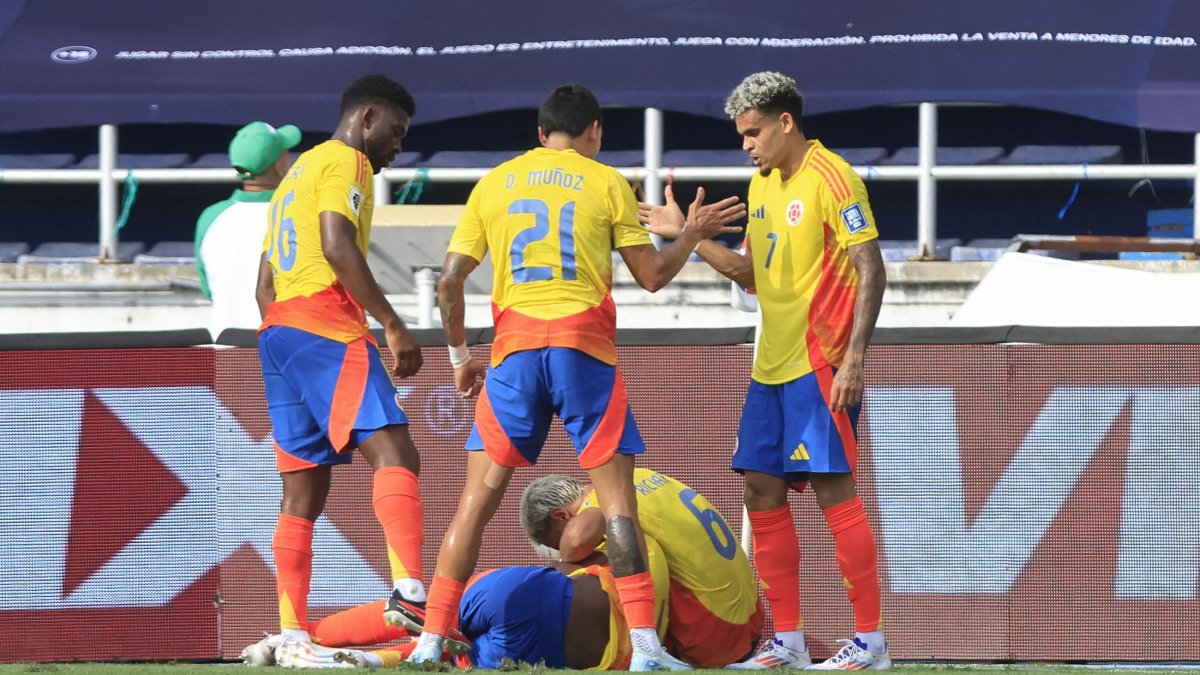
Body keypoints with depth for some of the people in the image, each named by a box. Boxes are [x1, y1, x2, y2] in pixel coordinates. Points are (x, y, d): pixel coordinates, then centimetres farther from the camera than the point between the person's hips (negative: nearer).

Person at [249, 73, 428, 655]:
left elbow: (265, 284, 28)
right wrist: (393, 326, -17)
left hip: (276, 330, 9)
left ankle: (292, 635, 2)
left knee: (303, 490, 8)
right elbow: (338, 246, -16)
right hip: (327, 328, -9)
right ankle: (409, 586, -41)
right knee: (392, 452, -21)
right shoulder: (345, 161, 0)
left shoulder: (296, 174, 28)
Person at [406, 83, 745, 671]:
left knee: (478, 495, 5)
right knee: (615, 491, -1)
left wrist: (460, 355, 21)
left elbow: (450, 281, 9)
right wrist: (694, 234, 25)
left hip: (514, 349, 2)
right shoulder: (605, 182, 6)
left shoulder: (493, 185, 12)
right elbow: (652, 276, 8)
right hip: (584, 347, -2)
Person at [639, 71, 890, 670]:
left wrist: (854, 358, -22)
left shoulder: (829, 178, -11)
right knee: (762, 491, 6)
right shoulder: (762, 185, 15)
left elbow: (871, 271, -15)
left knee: (831, 488, -10)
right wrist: (687, 236, 13)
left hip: (819, 365, -9)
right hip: (772, 367, 9)